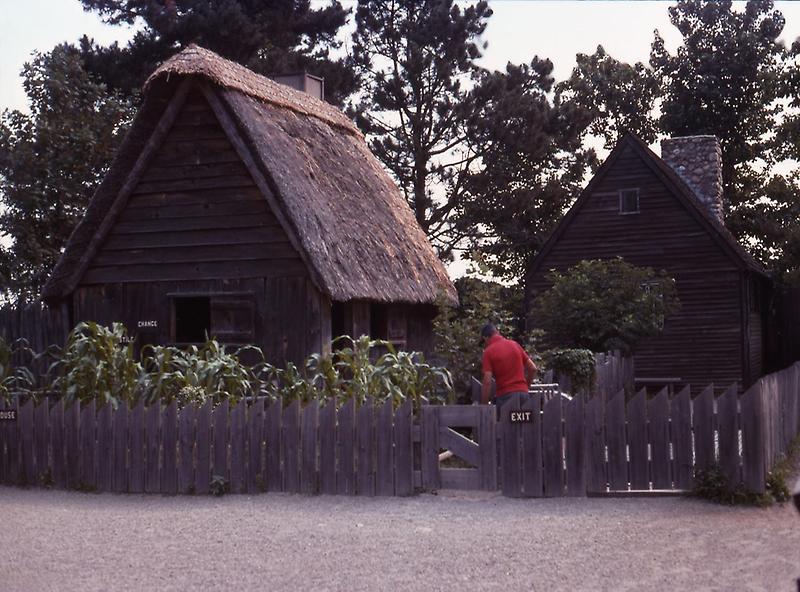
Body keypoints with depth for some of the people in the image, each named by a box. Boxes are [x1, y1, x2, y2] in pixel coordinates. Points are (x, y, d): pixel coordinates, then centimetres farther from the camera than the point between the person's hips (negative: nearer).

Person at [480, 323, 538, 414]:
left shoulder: (489, 351, -5)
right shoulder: (515, 344, 10)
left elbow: (487, 382, -13)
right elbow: (533, 369, 11)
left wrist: (484, 406, -7)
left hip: (504, 395, -5)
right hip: (523, 393, 5)